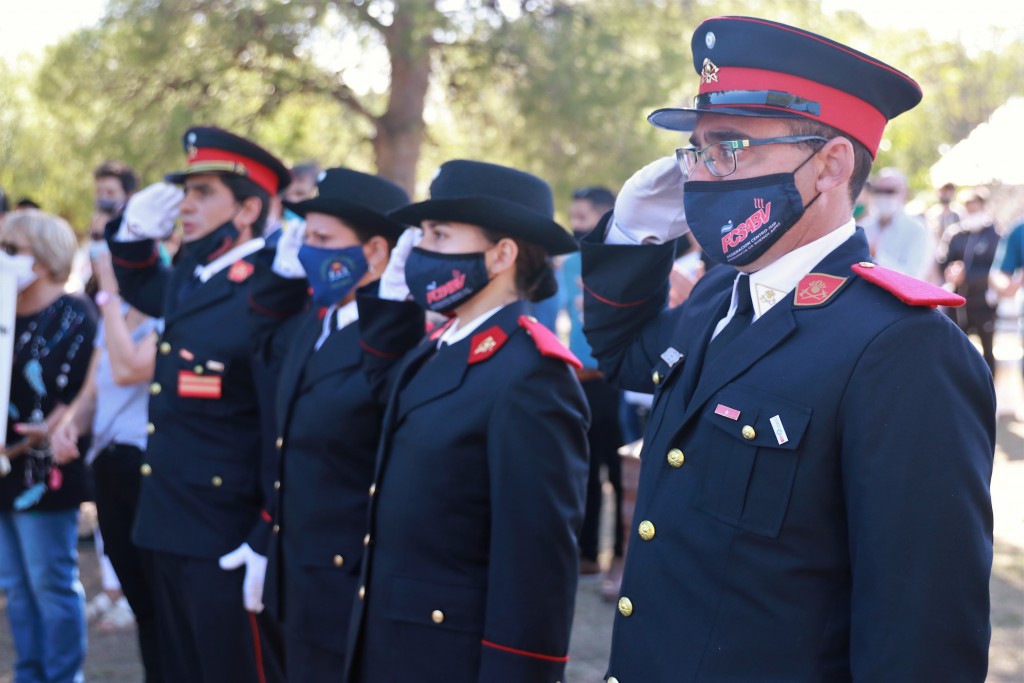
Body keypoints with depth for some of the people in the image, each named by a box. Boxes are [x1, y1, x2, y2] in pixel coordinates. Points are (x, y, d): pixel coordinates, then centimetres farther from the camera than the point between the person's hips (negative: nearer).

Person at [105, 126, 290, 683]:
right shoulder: (189, 279, 9)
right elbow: (140, 287, 33)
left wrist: (267, 546, -21)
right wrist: (135, 230, 11)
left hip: (228, 546, -9)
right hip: (171, 532, 9)